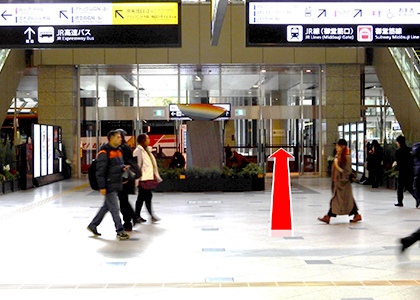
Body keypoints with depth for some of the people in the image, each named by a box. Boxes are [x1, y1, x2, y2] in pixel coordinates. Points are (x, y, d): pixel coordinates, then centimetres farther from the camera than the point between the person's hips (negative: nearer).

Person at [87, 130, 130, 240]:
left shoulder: (118, 151, 13)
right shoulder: (104, 152, -14)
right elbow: (100, 171, -16)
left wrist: (123, 167, -2)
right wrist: (102, 187, -19)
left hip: (116, 184, 9)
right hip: (109, 185, -9)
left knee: (106, 206, 16)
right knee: (114, 208, -5)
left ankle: (93, 225, 29)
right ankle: (120, 231, 1)